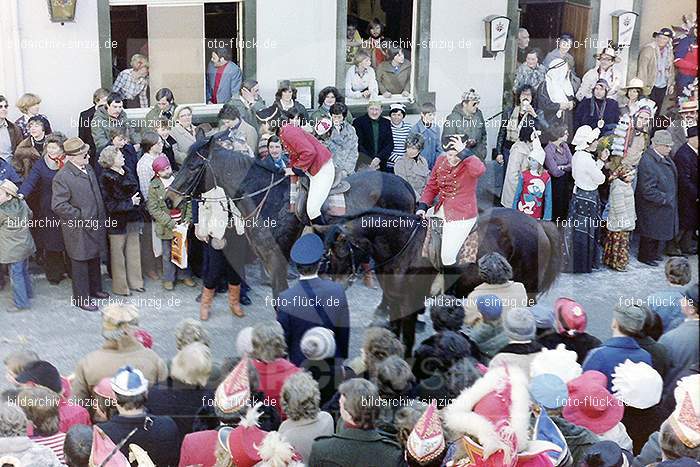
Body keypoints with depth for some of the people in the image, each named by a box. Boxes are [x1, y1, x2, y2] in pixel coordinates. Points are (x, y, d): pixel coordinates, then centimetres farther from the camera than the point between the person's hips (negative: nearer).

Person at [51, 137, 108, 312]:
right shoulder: (62, 177, -22)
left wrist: (101, 216, 12)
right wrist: (81, 217, -22)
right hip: (78, 231, -8)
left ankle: (95, 289, 41)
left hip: (95, 225, 8)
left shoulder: (88, 168, 3)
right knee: (80, 263, 7)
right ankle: (82, 298, 22)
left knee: (94, 258, 22)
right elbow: (58, 205, -24)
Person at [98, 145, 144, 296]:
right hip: (117, 222, -7)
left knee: (134, 250, 14)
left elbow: (136, 192, 15)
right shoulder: (106, 178, -15)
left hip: (132, 220, 7)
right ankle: (120, 286, 19)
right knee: (118, 254, 6)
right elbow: (110, 204, -18)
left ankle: (135, 281, 29)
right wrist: (130, 202, -16)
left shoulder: (127, 172, 6)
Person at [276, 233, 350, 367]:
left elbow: (283, 337, -11)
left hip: (300, 365, -2)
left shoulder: (286, 299, -21)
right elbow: (344, 330, -3)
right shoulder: (337, 290, -14)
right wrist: (342, 359, 13)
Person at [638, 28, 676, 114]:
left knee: (657, 112, 9)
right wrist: (643, 86, -17)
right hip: (651, 86, -6)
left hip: (663, 87, 6)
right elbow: (642, 68, -13)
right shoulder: (648, 49, -10)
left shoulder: (669, 51, 10)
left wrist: (672, 84, 14)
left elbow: (671, 68, 19)